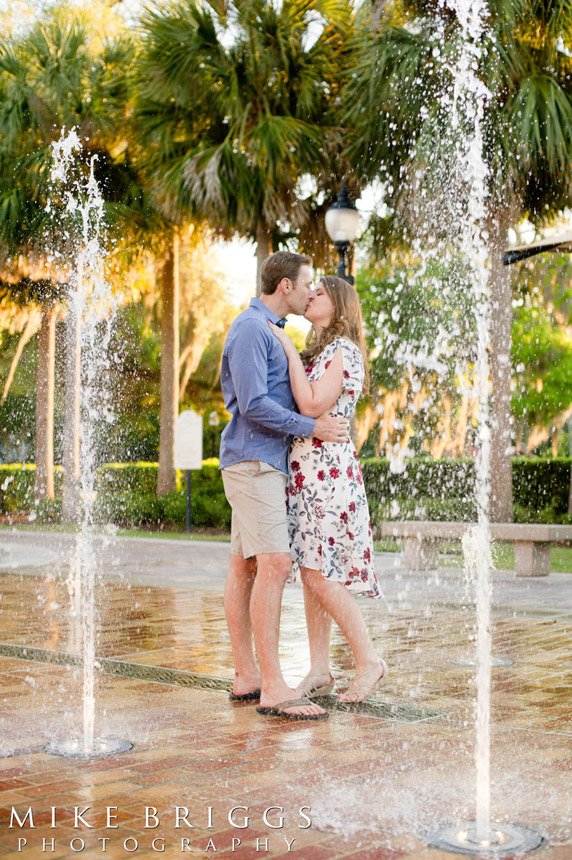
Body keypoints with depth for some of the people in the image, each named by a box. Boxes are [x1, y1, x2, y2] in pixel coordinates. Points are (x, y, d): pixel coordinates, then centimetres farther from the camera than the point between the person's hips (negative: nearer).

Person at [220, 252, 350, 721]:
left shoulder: (268, 330, 21)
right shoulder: (251, 329, -12)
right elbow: (254, 404, -19)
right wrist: (312, 428, -14)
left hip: (264, 461, 10)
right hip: (255, 461, -10)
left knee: (244, 567, 9)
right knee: (274, 565, -16)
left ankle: (247, 676, 13)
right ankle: (273, 687, -17)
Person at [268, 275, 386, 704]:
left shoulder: (343, 349, -7)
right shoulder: (317, 351, 20)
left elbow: (313, 405, -18)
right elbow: (304, 407, 13)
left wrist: (291, 351, -13)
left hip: (327, 470, -9)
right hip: (305, 471, 9)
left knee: (320, 575, -10)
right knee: (311, 572, 6)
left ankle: (369, 661, 0)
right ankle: (319, 671, 10)